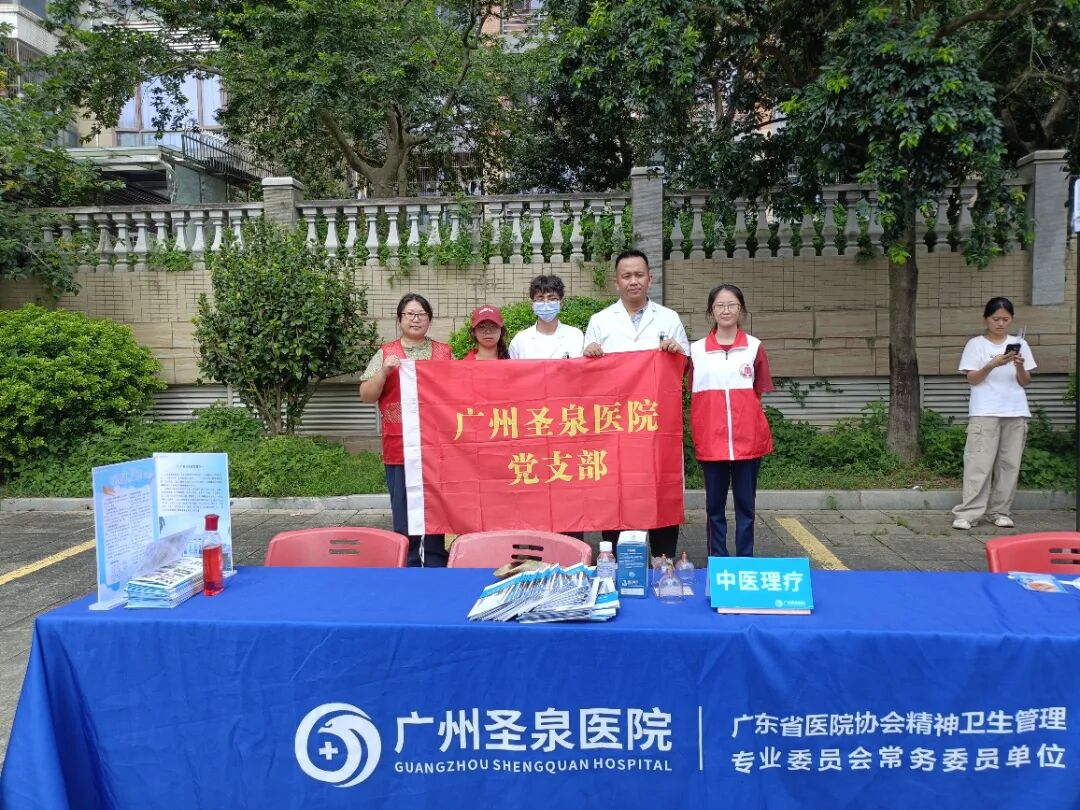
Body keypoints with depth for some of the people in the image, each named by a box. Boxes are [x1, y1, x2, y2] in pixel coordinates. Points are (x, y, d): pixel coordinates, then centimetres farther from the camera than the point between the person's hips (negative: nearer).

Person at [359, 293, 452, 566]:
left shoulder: (445, 352, 11)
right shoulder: (386, 354, 7)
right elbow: (366, 395, 3)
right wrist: (384, 371, -12)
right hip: (399, 448, -1)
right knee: (404, 515, 2)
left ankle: (437, 567, 17)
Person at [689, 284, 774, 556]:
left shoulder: (754, 347, 3)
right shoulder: (697, 350, 3)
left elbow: (758, 395, 7)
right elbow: (694, 399, 6)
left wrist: (760, 432, -2)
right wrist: (697, 436, -2)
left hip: (748, 439, 0)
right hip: (711, 440, 0)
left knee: (745, 504, 8)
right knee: (715, 505, 8)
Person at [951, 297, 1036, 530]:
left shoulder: (1019, 344, 10)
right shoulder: (976, 344, 2)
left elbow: (1025, 382, 8)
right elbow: (972, 379, -4)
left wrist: (1019, 366, -12)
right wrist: (992, 365, -19)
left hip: (1016, 412, 4)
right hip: (985, 413, -3)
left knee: (1009, 463, 4)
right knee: (979, 463, -8)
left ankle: (1000, 511, 12)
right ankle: (968, 513, -7)